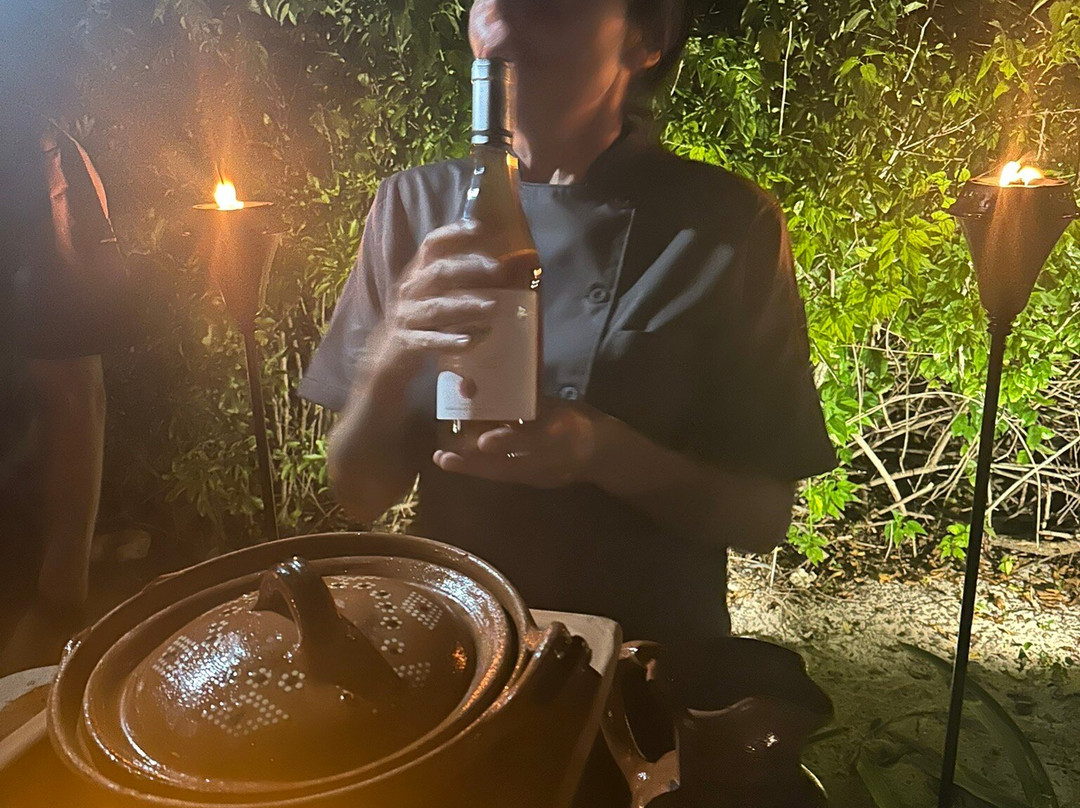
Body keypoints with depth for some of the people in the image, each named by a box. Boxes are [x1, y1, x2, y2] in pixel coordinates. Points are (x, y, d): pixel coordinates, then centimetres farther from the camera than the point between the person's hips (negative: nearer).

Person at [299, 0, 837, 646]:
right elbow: (360, 494, 0)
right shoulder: (414, 205, -1)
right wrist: (391, 356, -20)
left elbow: (765, 517, -5)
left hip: (652, 652, -1)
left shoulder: (731, 223, -7)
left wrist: (603, 452, -21)